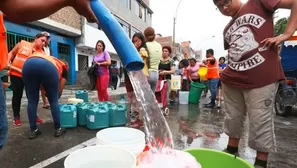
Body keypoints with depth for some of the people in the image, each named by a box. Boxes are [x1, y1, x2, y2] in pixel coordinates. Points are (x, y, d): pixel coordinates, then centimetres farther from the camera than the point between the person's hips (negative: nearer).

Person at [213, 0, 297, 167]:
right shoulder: (228, 30, 18)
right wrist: (227, 73, 12)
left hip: (262, 79, -6)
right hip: (232, 81, 7)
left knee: (261, 122, 2)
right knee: (233, 118, 15)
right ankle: (231, 151, 34)